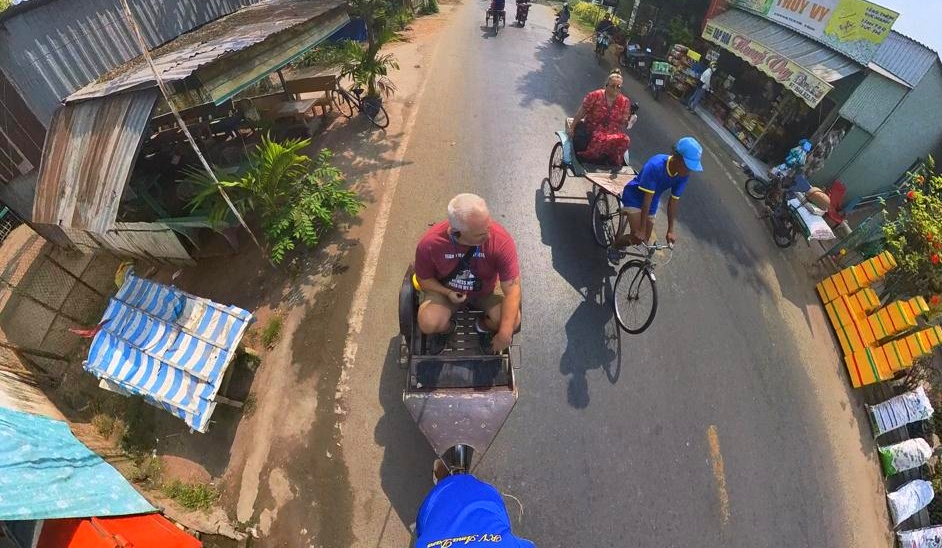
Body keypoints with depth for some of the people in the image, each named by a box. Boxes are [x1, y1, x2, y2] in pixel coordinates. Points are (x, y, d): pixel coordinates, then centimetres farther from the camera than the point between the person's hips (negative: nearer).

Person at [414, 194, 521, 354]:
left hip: (487, 290, 1)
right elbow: (423, 278, -9)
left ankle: (483, 327, 14)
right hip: (445, 289, 0)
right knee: (428, 324, -26)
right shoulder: (429, 243, -30)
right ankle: (446, 328, 14)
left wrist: (504, 334, -32)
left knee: (512, 321, -24)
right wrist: (447, 292, -26)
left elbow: (512, 290, -28)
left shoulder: (501, 240, -33)